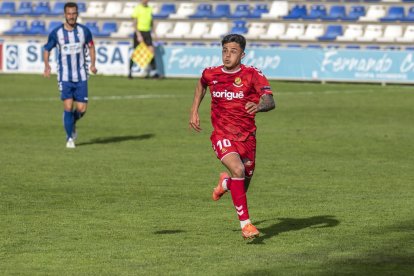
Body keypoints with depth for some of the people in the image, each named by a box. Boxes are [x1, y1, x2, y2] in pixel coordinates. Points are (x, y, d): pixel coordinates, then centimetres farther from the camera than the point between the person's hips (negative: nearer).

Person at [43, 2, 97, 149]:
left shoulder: (84, 31, -2)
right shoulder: (56, 33, -6)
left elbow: (91, 46, 13)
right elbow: (47, 50, 6)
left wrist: (93, 64, 1)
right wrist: (46, 66, -10)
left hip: (81, 76, 2)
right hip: (64, 77, -2)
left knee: (81, 109, -2)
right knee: (68, 106, -10)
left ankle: (72, 123, 33)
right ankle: (70, 138, 6)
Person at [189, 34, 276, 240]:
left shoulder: (252, 74, -12)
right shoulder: (211, 74, -1)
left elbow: (270, 101, -25)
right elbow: (201, 85, 25)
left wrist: (259, 106, -47)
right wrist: (194, 110, 19)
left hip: (247, 137, 1)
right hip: (222, 135, -1)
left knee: (243, 184, 12)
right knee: (238, 170, -28)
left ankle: (225, 183, 52)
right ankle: (245, 223, -23)